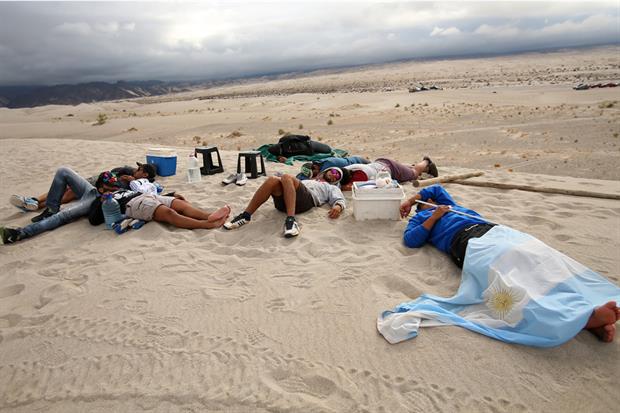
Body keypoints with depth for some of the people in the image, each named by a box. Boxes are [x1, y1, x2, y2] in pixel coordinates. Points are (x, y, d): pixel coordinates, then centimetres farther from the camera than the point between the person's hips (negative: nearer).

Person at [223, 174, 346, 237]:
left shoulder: (331, 188, 33)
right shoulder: (309, 180, 48)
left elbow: (339, 199, 13)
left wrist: (338, 206, -9)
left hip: (306, 198, -4)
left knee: (286, 177, -33)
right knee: (273, 180, -28)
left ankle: (290, 220, -48)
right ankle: (245, 215, -32)